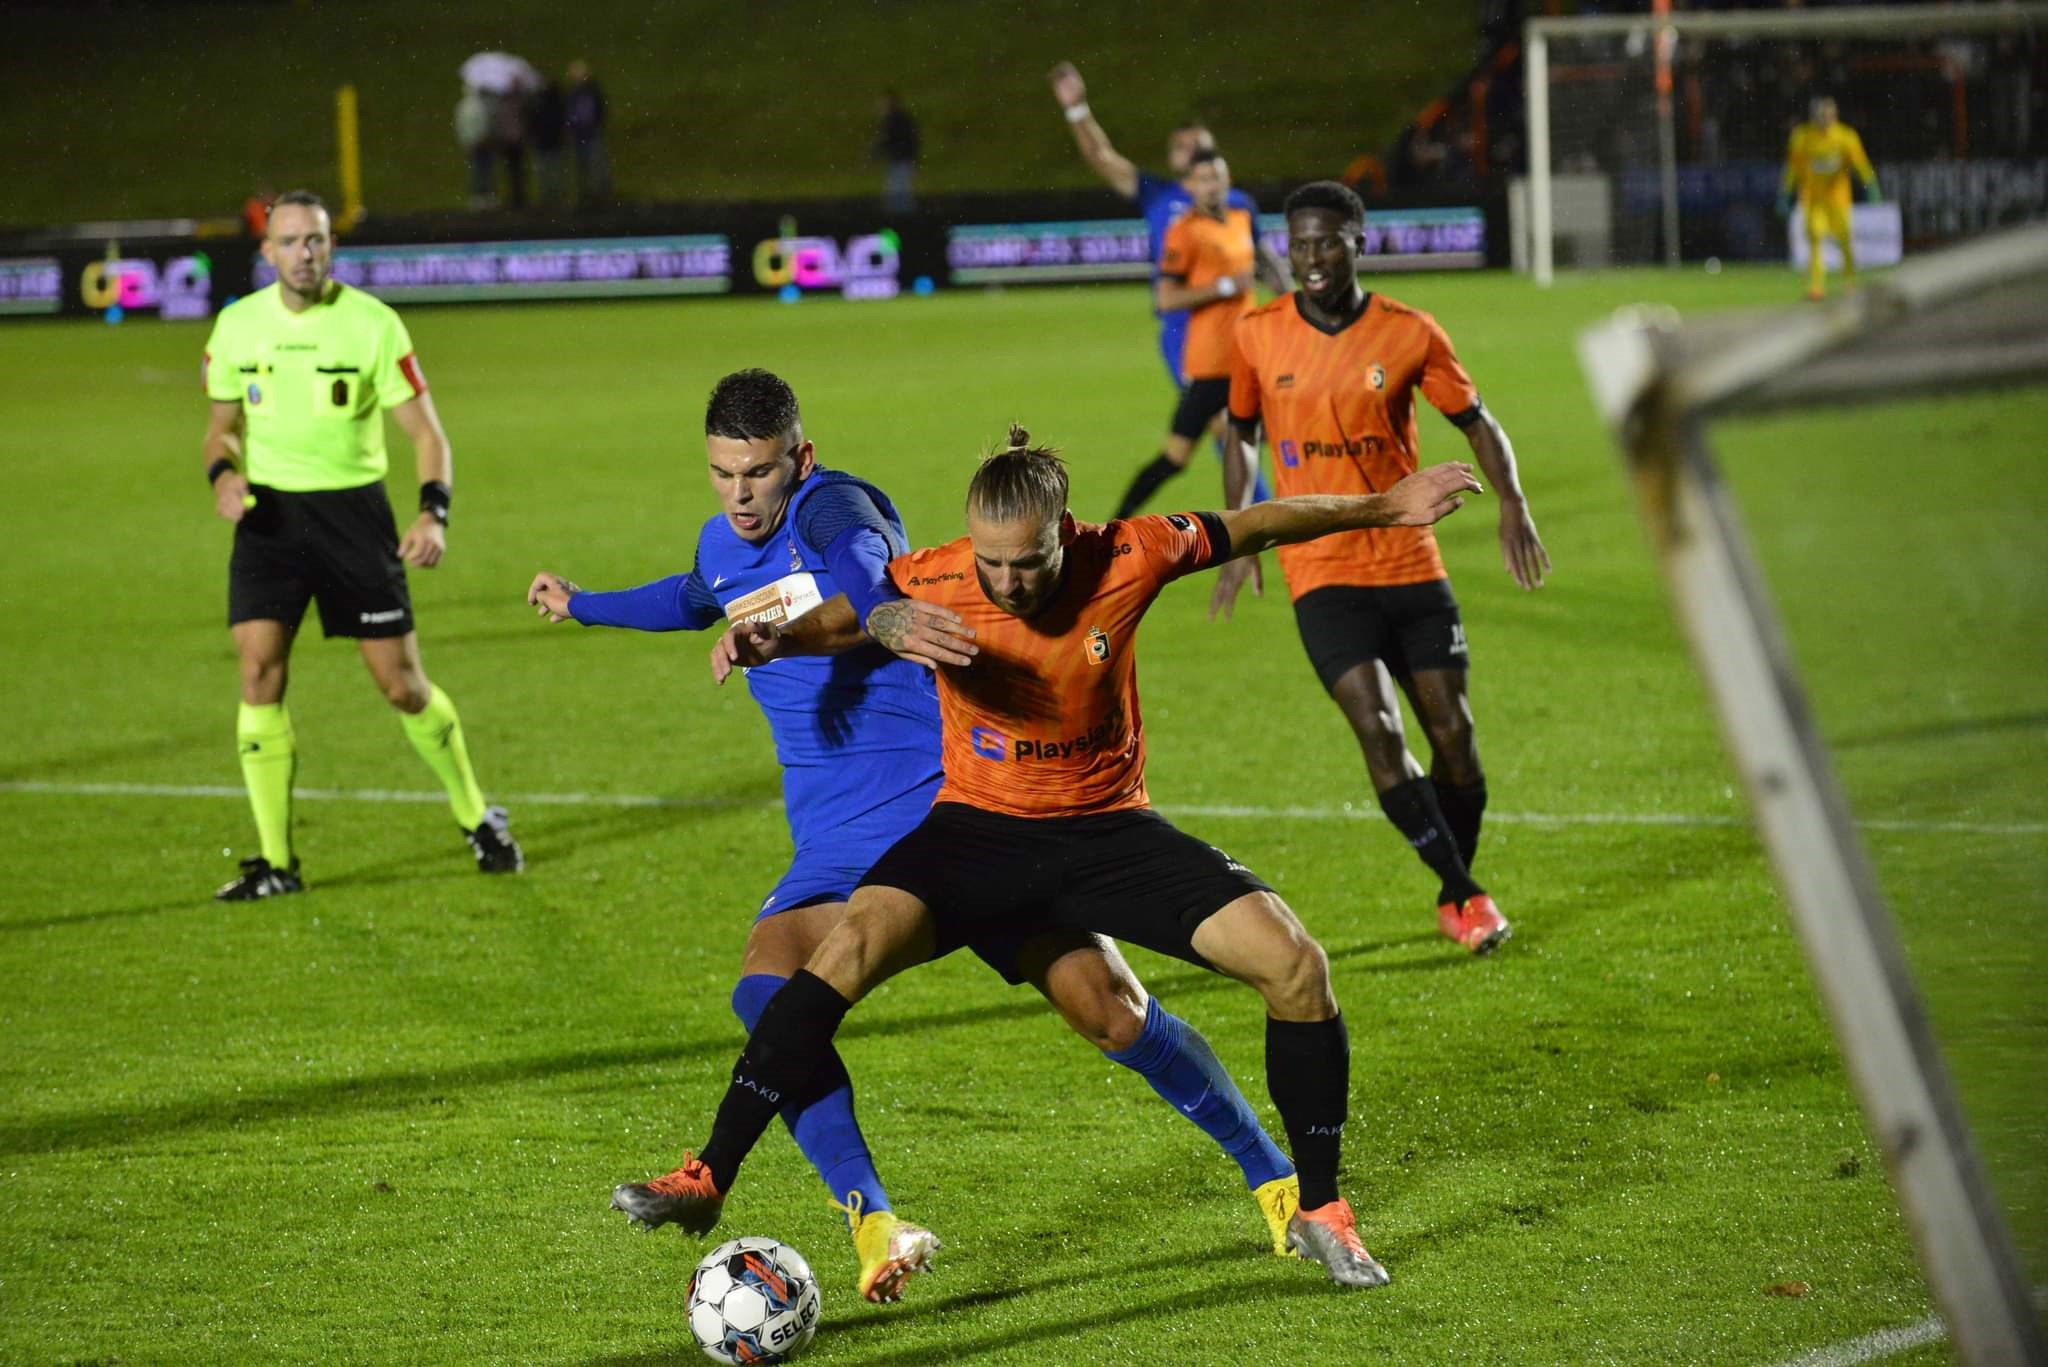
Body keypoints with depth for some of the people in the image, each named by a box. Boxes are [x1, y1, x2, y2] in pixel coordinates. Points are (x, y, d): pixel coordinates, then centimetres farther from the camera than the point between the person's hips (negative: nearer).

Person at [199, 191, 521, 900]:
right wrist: (223, 472, -8)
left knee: (402, 684, 0)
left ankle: (477, 820, 24)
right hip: (269, 513, 2)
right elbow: (223, 422, 15)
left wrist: (434, 512, -21)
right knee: (259, 671, -12)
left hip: (352, 508, -2)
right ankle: (275, 862, -4)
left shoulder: (371, 322, -7)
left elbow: (425, 429, -5)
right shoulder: (237, 324, 2)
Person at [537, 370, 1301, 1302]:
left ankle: (1272, 1175, 11)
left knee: (1107, 1006, -10)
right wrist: (583, 606, 47)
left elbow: (860, 571, -40)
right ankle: (874, 1226, -30)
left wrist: (800, 605, -63)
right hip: (839, 851, 6)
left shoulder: (833, 506, -13)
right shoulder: (723, 543, 10)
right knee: (766, 988, -25)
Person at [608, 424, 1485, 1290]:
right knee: (853, 944, -29)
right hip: (979, 828, -1)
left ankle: (1320, 1213, 3)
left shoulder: (1128, 559, -14)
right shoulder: (936, 582, -17)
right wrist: (769, 640, -47)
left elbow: (1250, 528, 0)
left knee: (1295, 963, -16)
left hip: (1110, 829, 1)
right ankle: (708, 1180, -23)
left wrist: (1383, 509, 9)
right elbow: (839, 621, -22)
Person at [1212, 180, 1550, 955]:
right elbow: (1243, 435, 14)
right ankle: (1461, 891, -8)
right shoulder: (1257, 337, 0)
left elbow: (1475, 421, 6)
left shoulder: (1409, 334, -2)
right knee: (1378, 730, -17)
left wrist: (1511, 502, -10)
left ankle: (1458, 897, 21)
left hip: (1412, 563, 1)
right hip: (1323, 574, -1)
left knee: (1452, 732, 1)